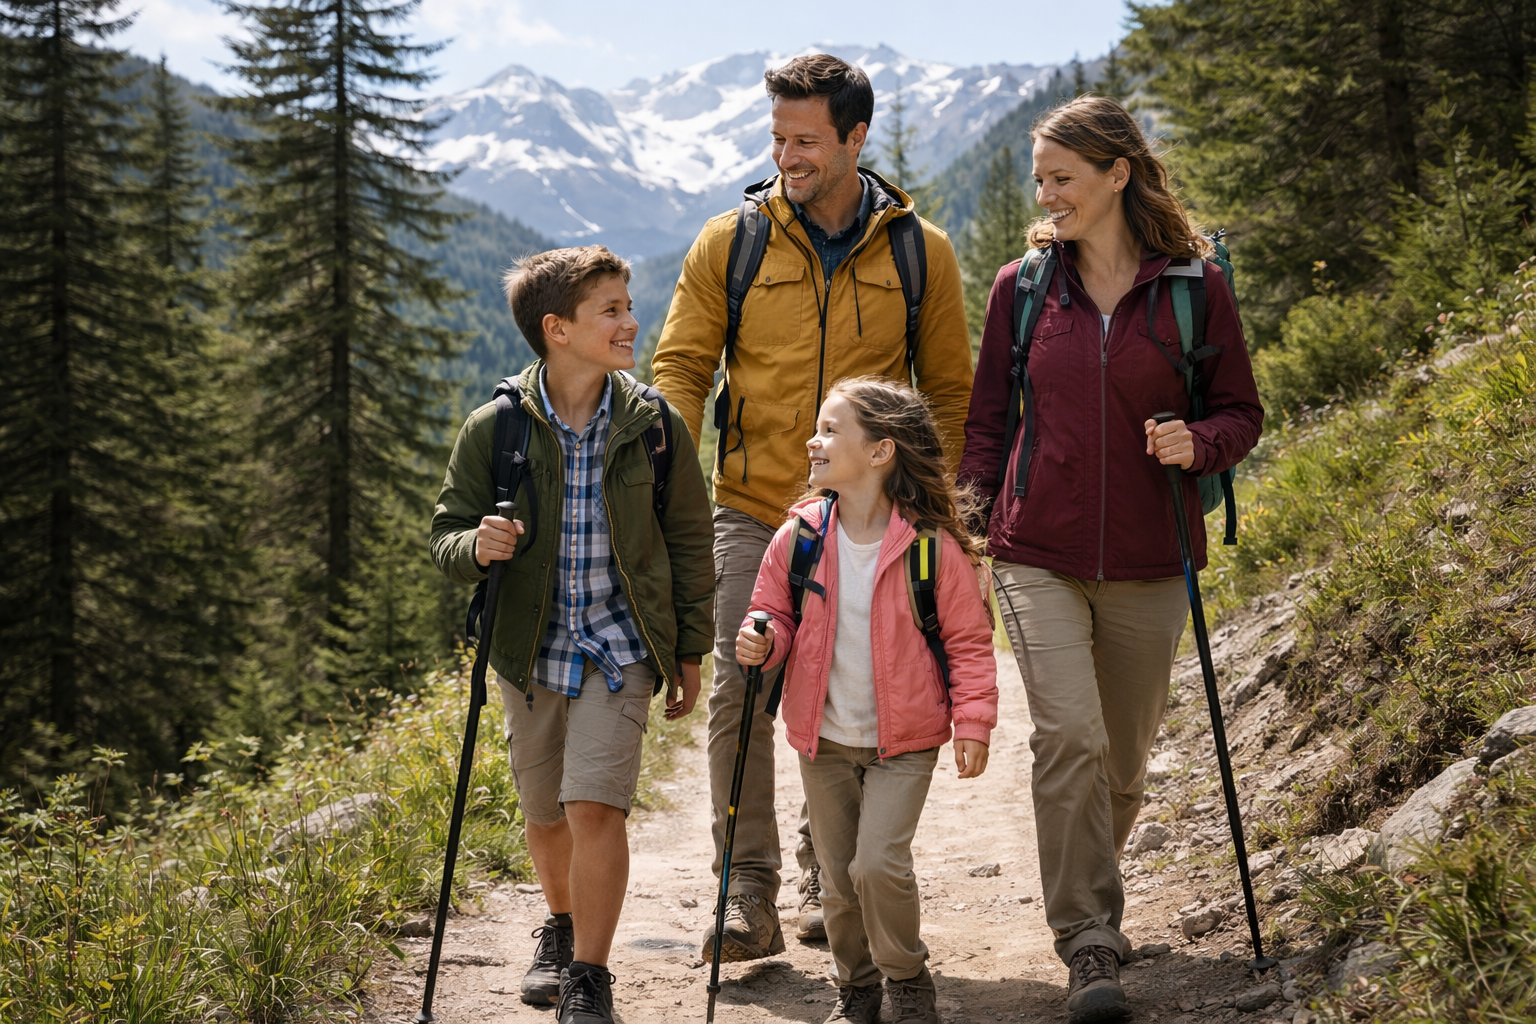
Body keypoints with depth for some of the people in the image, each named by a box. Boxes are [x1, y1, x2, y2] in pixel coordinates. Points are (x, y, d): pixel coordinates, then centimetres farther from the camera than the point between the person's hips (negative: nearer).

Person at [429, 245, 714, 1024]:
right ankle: (561, 928, 45)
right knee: (545, 815, 16)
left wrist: (690, 650, 6)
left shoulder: (652, 425, -6)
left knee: (595, 808, -15)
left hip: (620, 650, -1)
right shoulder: (494, 429, -8)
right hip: (531, 652, 2)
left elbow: (689, 540, 4)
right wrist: (475, 546, -24)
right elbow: (446, 535, 0)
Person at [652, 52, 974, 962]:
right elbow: (682, 366, 3)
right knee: (740, 692, -10)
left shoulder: (920, 254, 2)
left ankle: (828, 876, 27)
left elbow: (949, 391, 9)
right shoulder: (730, 244, 0)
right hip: (753, 510, 0)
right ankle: (748, 894, -2)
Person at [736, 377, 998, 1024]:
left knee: (879, 864, -15)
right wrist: (762, 641, -13)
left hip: (904, 740, -4)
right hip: (823, 739, 4)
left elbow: (968, 640, -4)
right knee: (838, 876, 10)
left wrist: (973, 722, -11)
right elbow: (775, 612, 10)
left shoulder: (933, 546, -12)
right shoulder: (797, 537, -4)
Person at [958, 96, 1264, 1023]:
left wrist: (1197, 445, -15)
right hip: (1040, 555, 0)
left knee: (1125, 757, 11)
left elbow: (1242, 412, 5)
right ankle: (1090, 946, -10)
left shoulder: (1195, 285, -1)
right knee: (1069, 737, -17)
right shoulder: (1023, 286, 4)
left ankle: (1092, 898, 39)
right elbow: (988, 414, 13)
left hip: (1149, 563, 0)